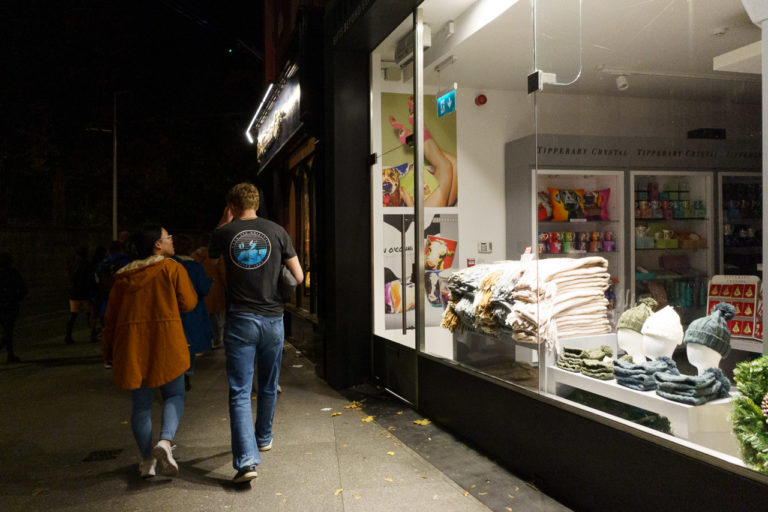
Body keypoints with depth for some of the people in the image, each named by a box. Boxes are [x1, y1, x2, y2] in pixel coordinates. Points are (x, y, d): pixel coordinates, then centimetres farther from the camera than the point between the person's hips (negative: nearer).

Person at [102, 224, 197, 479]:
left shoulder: (123, 276, 12)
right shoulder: (172, 268, -2)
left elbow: (111, 316, 14)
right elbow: (188, 303, -3)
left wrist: (108, 350, 21)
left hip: (130, 343, 4)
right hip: (165, 342, -4)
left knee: (140, 402, 11)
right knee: (174, 395, 9)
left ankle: (147, 460, 14)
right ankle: (165, 442, -14)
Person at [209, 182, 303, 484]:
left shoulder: (225, 233, -2)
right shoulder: (276, 231, -1)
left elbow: (211, 254, 22)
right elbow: (298, 277, 0)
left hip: (240, 320, -1)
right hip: (272, 319, 2)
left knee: (240, 393, 0)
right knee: (268, 386, 20)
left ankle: (246, 460, -10)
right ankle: (263, 438, 39)